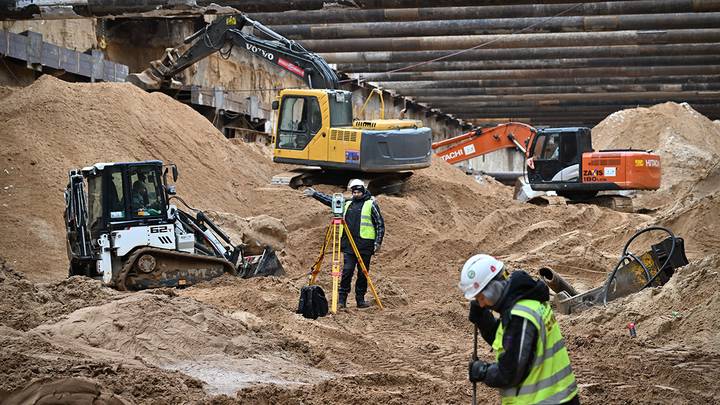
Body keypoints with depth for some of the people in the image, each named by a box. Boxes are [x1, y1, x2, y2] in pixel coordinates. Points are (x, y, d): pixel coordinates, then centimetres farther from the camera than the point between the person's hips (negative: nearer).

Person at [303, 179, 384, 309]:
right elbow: (330, 200, 21)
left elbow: (380, 224, 1)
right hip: (349, 245, 3)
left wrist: (378, 242, -5)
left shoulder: (371, 204, 2)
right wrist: (315, 194, 15)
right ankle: (342, 299, 0)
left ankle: (360, 299, 11)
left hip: (365, 245, -3)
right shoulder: (347, 203, 14)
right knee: (347, 271, -4)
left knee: (363, 273, 2)